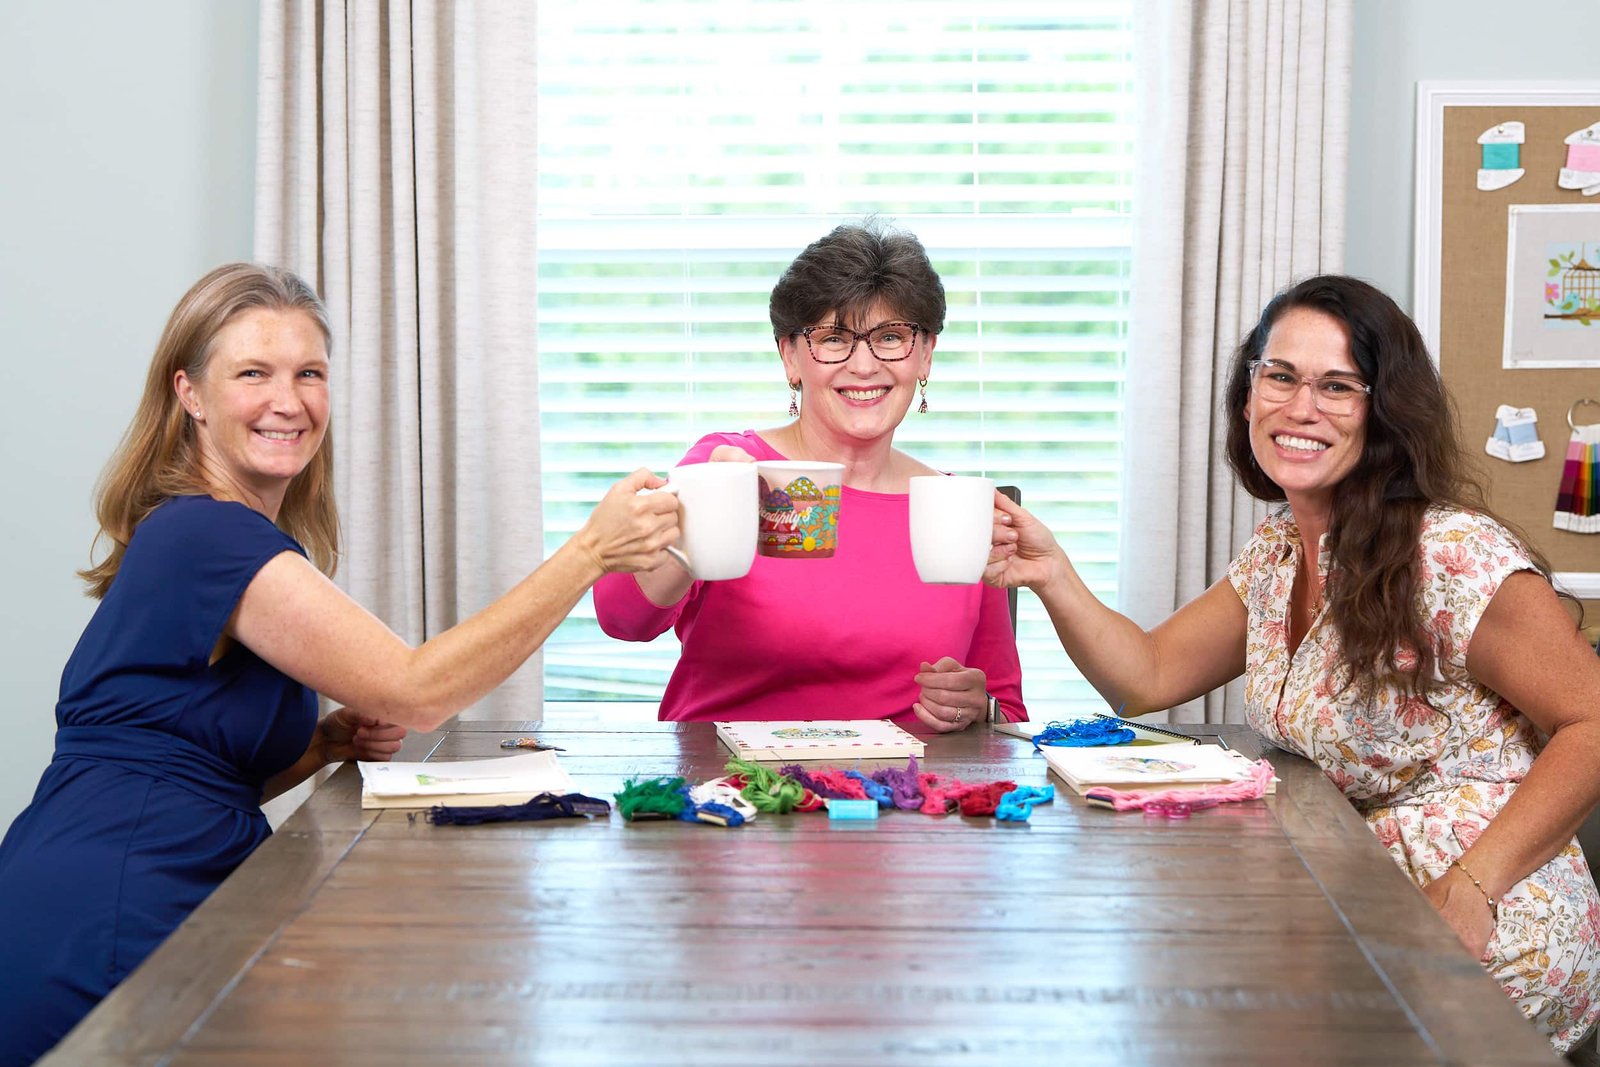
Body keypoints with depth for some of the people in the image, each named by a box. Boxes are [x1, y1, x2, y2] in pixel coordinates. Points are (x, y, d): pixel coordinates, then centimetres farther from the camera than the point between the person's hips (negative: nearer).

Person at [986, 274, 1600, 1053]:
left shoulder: (1456, 554, -18)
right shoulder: (1277, 551, 7)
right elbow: (1149, 676, 9)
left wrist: (1471, 888, -24)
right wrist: (1052, 577, -7)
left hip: (1475, 932, -7)